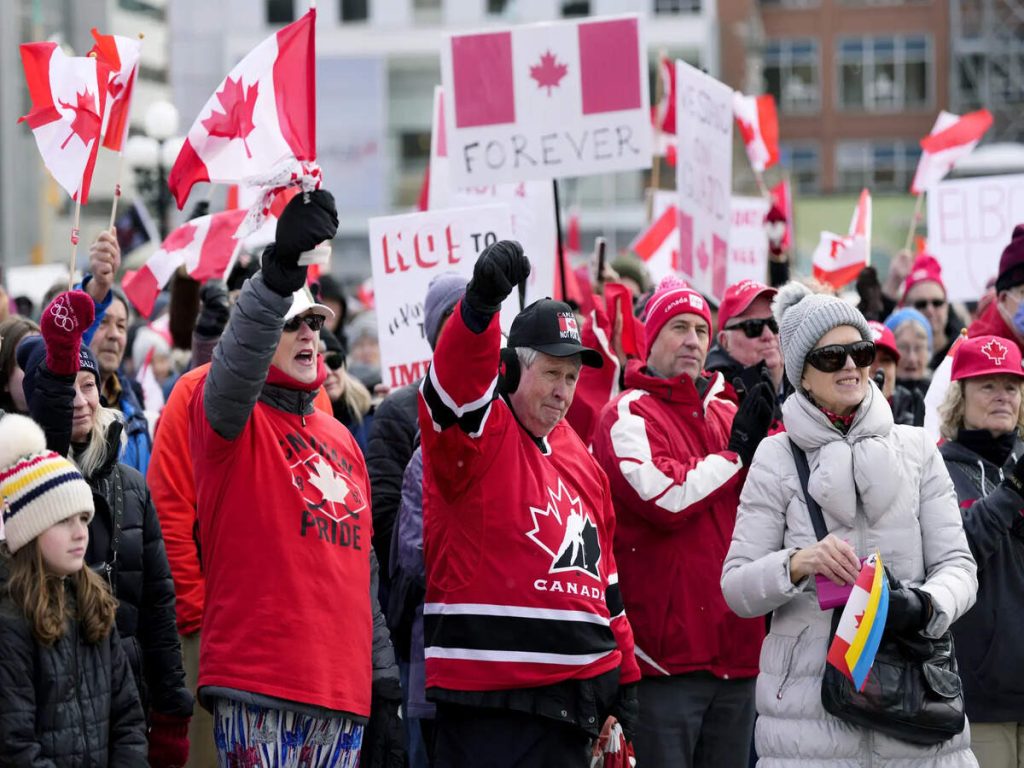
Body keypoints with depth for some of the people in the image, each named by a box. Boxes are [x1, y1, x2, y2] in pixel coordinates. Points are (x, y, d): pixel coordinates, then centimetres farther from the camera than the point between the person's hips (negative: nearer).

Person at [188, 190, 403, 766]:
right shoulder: (232, 420, 0)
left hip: (343, 696, 7)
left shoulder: (341, 439, 20)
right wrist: (280, 271, -40)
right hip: (259, 694, -7)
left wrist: (384, 689, 17)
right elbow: (238, 359, -25)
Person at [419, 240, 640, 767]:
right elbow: (455, 379, -27)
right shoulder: (478, 432, -3)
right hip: (488, 698, -7)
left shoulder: (579, 457, 18)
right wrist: (480, 302, -46)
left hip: (575, 695, 8)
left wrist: (625, 677, 21)